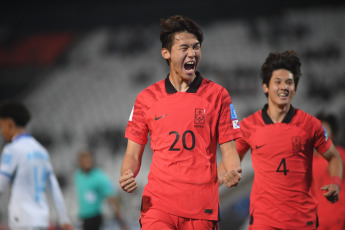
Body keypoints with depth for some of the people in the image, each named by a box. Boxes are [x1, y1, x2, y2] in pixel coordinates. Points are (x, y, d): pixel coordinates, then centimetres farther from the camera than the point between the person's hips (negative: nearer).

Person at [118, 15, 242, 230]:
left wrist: (232, 173, -16)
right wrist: (127, 176, -9)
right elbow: (134, 153, 11)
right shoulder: (147, 98, 7)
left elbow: (228, 149, 5)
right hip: (158, 203, 0)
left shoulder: (217, 95, 5)